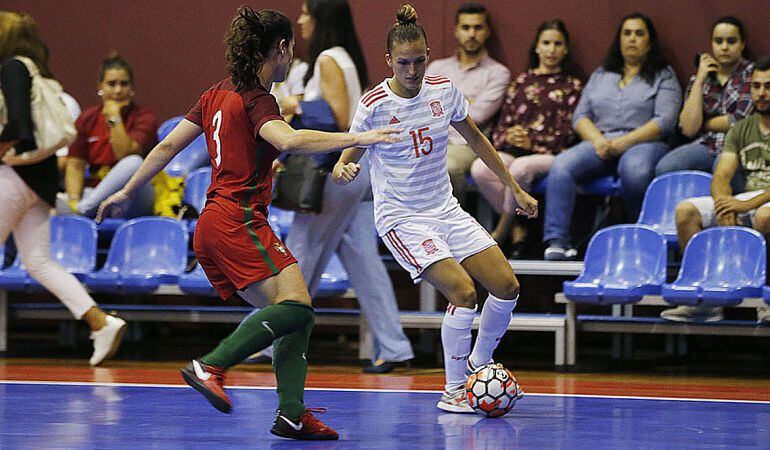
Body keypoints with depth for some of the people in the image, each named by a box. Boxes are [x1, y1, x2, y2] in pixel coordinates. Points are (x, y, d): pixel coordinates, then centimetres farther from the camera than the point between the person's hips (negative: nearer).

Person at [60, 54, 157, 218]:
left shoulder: (144, 117, -1)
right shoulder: (88, 118, 8)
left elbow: (125, 154, -17)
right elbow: (75, 164, 0)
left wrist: (114, 117, -13)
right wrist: (74, 201, -16)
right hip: (93, 191, 2)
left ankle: (85, 208, -33)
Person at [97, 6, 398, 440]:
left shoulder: (220, 93, 17)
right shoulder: (257, 100, -9)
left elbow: (168, 146, 22)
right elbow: (287, 141, -30)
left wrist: (127, 193, 31)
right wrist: (355, 138, -34)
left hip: (213, 223, 10)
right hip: (240, 221, -10)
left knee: (295, 318, 5)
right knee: (297, 306, -22)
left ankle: (292, 414, -6)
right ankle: (210, 366, -29)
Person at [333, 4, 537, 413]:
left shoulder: (444, 90, -2)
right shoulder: (375, 104, -15)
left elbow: (475, 140, 13)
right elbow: (348, 158, -7)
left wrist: (515, 188, 16)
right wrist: (342, 172, -32)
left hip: (446, 210, 6)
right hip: (401, 218, -6)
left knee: (506, 286, -2)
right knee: (463, 291, -22)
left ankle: (478, 363, 23)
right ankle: (453, 390, -6)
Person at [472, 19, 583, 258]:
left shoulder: (572, 85, 13)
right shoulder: (521, 82, 24)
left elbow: (569, 132, 2)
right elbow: (502, 124, 20)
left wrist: (532, 141, -9)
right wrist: (506, 137, -5)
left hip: (549, 154, -3)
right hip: (513, 150, 3)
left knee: (520, 168, -38)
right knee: (480, 169, -30)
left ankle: (501, 230, -19)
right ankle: (516, 229, -20)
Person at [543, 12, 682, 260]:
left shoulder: (664, 77, 12)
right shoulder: (601, 75, 25)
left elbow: (665, 121, -2)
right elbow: (580, 116, 16)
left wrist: (622, 143, -14)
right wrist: (598, 140, -7)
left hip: (642, 144, -4)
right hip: (599, 144, 4)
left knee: (635, 170, -41)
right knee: (561, 166, -28)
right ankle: (557, 241, -36)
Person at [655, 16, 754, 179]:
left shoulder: (751, 74, 3)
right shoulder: (699, 78, 12)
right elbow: (689, 129, -1)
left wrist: (703, 124, 5)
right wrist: (700, 80, -1)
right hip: (706, 145, 4)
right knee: (664, 168, -27)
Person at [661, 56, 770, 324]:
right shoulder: (740, 130, 18)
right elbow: (722, 176, 6)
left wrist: (748, 204, -26)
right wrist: (724, 203, -18)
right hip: (746, 199, 6)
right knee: (685, 210, -17)